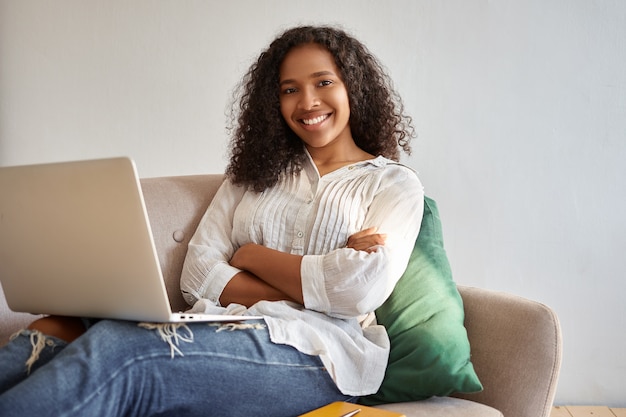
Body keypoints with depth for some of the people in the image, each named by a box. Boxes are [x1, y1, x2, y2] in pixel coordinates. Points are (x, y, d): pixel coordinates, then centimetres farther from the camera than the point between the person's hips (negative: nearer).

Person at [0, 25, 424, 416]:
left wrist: (251, 254, 1)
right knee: (56, 330, -22)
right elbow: (198, 277, 6)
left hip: (317, 353, -4)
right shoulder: (256, 172, 21)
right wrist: (313, 287, -8)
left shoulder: (393, 182, 10)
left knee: (115, 349, -30)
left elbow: (360, 289, -10)